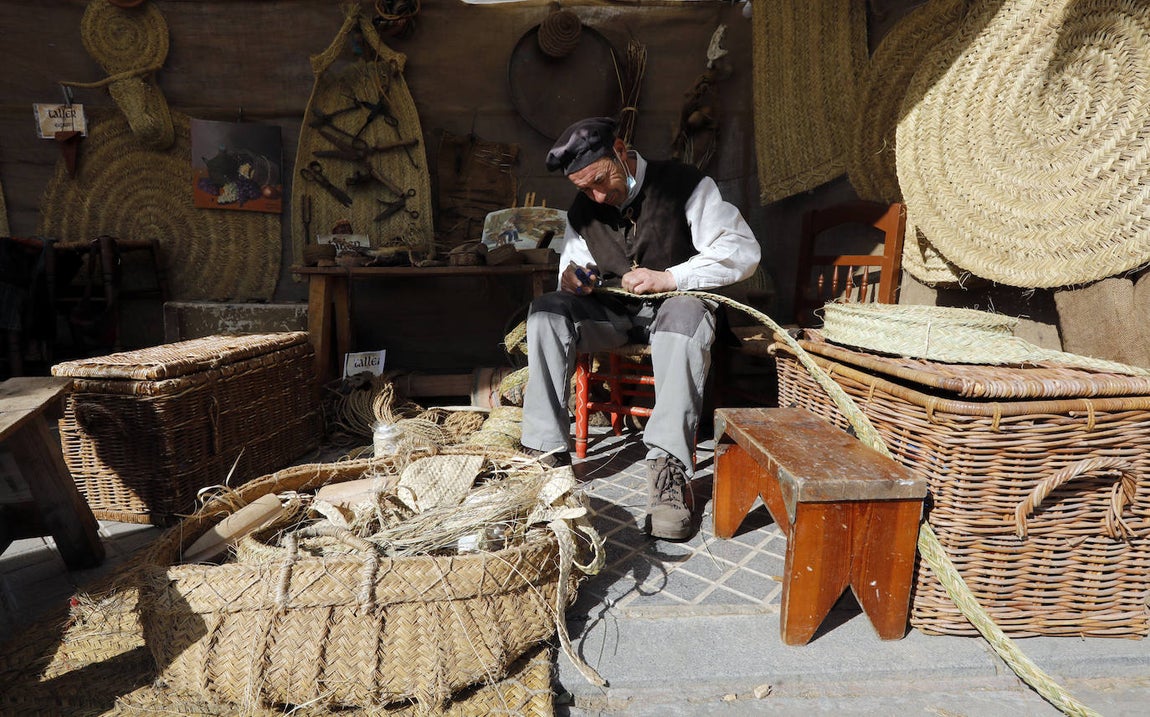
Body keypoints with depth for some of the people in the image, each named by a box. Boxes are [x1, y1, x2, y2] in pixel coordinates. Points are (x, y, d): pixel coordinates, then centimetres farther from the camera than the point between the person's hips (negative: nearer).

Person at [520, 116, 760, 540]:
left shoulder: (683, 184, -9)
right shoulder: (582, 211, 6)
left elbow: (743, 251, -15)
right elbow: (574, 273, 15)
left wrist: (667, 278, -23)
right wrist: (572, 279, -12)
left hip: (674, 302, -4)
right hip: (613, 311, 4)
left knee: (685, 315, -40)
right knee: (546, 312, -21)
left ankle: (668, 468, -44)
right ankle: (546, 449, -25)